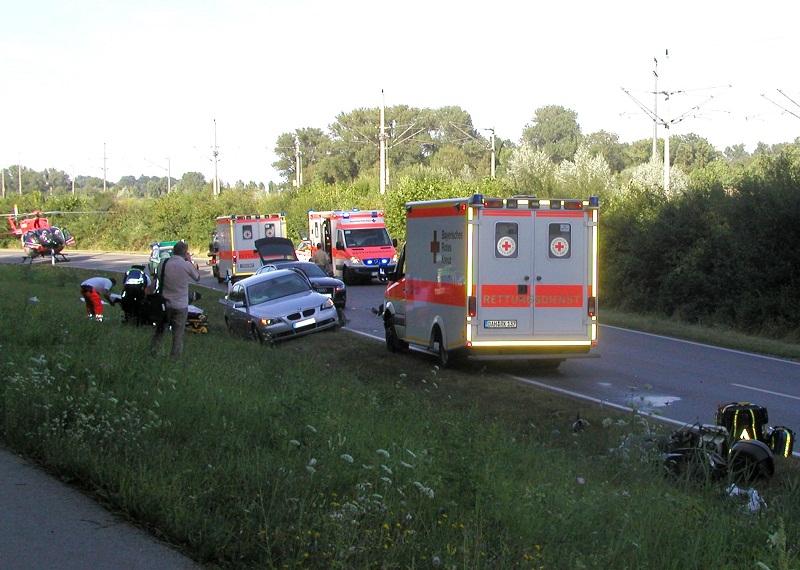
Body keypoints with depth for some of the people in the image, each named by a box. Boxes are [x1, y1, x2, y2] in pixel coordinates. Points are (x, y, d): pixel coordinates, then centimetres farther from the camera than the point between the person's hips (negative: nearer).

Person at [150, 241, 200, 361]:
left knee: (160, 330, 22)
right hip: (180, 305, -3)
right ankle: (174, 358, 11)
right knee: (178, 334, 8)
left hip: (165, 303, 3)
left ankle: (153, 351, 27)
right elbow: (197, 277, 2)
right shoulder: (187, 265, -14)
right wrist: (191, 261, 10)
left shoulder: (164, 263, -5)